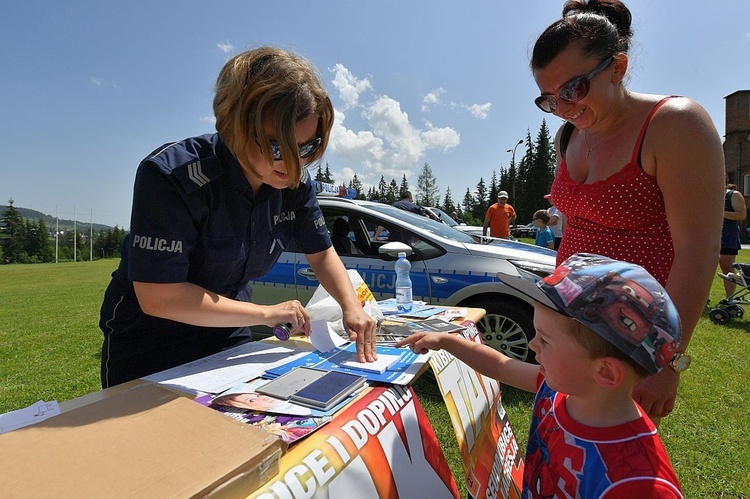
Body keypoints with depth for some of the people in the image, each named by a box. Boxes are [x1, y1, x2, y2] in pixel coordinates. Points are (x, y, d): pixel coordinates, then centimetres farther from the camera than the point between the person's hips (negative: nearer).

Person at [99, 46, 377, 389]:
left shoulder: (294, 181, -13)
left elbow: (321, 253, -2)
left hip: (230, 334, 5)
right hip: (147, 342, -4)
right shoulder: (171, 176, -29)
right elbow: (159, 297, -31)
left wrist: (352, 307, -19)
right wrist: (266, 314, -28)